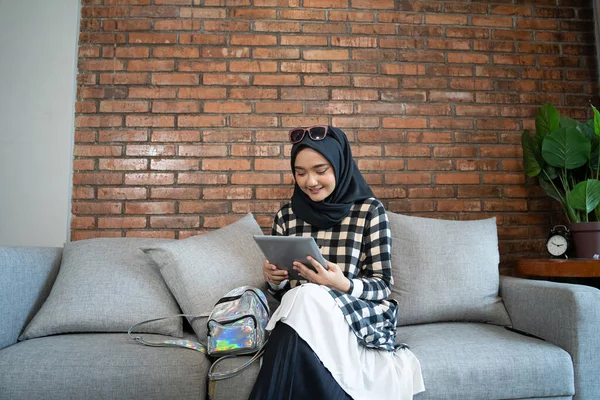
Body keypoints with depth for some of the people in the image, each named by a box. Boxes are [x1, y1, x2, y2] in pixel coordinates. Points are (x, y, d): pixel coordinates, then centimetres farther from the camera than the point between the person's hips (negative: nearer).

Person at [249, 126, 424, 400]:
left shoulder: (370, 210, -5)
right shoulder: (286, 216, 6)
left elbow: (383, 285, -5)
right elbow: (282, 290, 13)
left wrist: (343, 285, -25)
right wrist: (273, 279, -12)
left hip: (360, 315, -2)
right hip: (300, 310, 2)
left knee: (309, 300, -32)